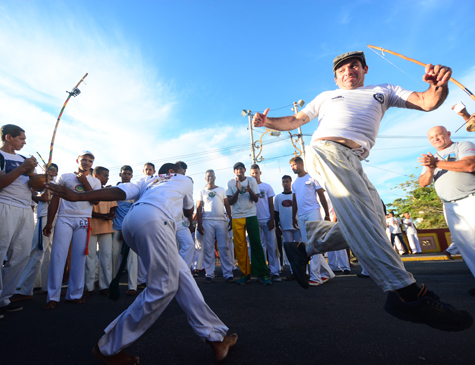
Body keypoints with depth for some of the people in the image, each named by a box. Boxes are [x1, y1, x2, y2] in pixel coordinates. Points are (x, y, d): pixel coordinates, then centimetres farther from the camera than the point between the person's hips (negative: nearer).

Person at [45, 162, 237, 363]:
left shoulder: (147, 181, 37)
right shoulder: (184, 180, 29)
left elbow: (117, 191, 17)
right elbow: (189, 212, 42)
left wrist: (78, 196, 11)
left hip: (130, 221, 8)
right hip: (152, 218, -7)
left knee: (181, 273, 9)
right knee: (164, 285, -1)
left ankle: (214, 335, 15)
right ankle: (109, 347, 12)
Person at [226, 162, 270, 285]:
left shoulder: (252, 180, 3)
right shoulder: (231, 183, 4)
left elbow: (256, 199, -1)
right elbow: (230, 202, -1)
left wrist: (249, 190, -20)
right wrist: (238, 191, -17)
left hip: (251, 216, -1)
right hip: (237, 217, 1)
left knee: (256, 245, -2)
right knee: (240, 246, 2)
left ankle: (262, 274, 6)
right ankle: (245, 274, 14)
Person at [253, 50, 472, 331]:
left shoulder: (383, 92, 29)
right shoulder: (327, 96, 26)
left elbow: (428, 102, 17)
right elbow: (294, 121, 21)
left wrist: (440, 85, -8)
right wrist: (267, 122, 3)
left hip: (354, 162, 5)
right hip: (327, 148, -4)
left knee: (374, 220, -6)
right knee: (359, 215, -22)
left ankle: (304, 247, 1)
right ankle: (406, 293, -22)